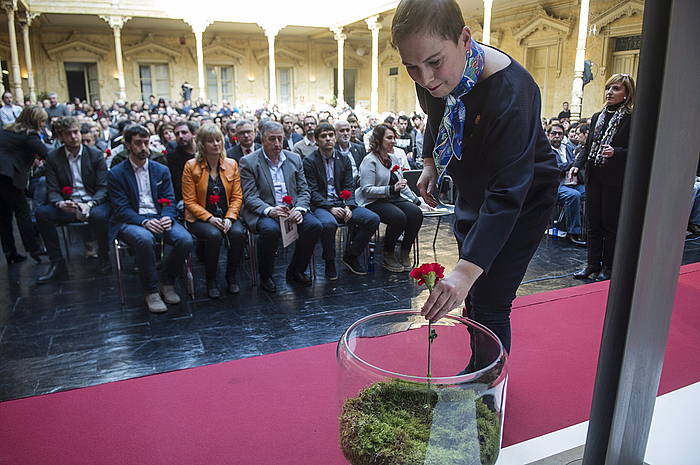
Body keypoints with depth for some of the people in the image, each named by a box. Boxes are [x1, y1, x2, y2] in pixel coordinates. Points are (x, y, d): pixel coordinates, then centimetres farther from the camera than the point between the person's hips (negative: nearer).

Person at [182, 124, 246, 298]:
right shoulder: (191, 166, -4)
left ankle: (231, 277, -6)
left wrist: (230, 218, -13)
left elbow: (237, 197, 4)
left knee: (238, 233, -28)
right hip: (200, 217, -2)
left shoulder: (232, 164, 5)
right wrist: (210, 218, -18)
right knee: (214, 235, -33)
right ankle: (210, 280, -10)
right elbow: (190, 201, -5)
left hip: (227, 216, 3)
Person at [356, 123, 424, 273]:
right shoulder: (369, 161, -6)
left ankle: (405, 253, -7)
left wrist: (417, 200, 14)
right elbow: (367, 190, -16)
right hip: (374, 202, -7)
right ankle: (388, 255, -10)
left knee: (417, 213, -21)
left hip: (395, 199, 7)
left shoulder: (393, 159, 18)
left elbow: (403, 186, 24)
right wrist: (392, 189, -23)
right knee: (399, 217, -33)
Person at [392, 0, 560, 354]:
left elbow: (507, 194, -41)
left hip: (523, 201, -7)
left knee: (489, 305, -9)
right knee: (471, 298, 17)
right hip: (472, 193, 7)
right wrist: (430, 162, 4)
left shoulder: (510, 92, -36)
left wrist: (466, 271, -49)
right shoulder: (432, 74, -14)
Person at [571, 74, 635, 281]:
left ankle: (608, 266, 19)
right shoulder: (597, 117, 11)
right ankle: (593, 263, 22)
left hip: (615, 180, -6)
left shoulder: (632, 119, -8)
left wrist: (615, 152, -27)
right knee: (592, 222, 10)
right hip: (594, 177, 6)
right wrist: (577, 165, 1)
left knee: (610, 224, 5)